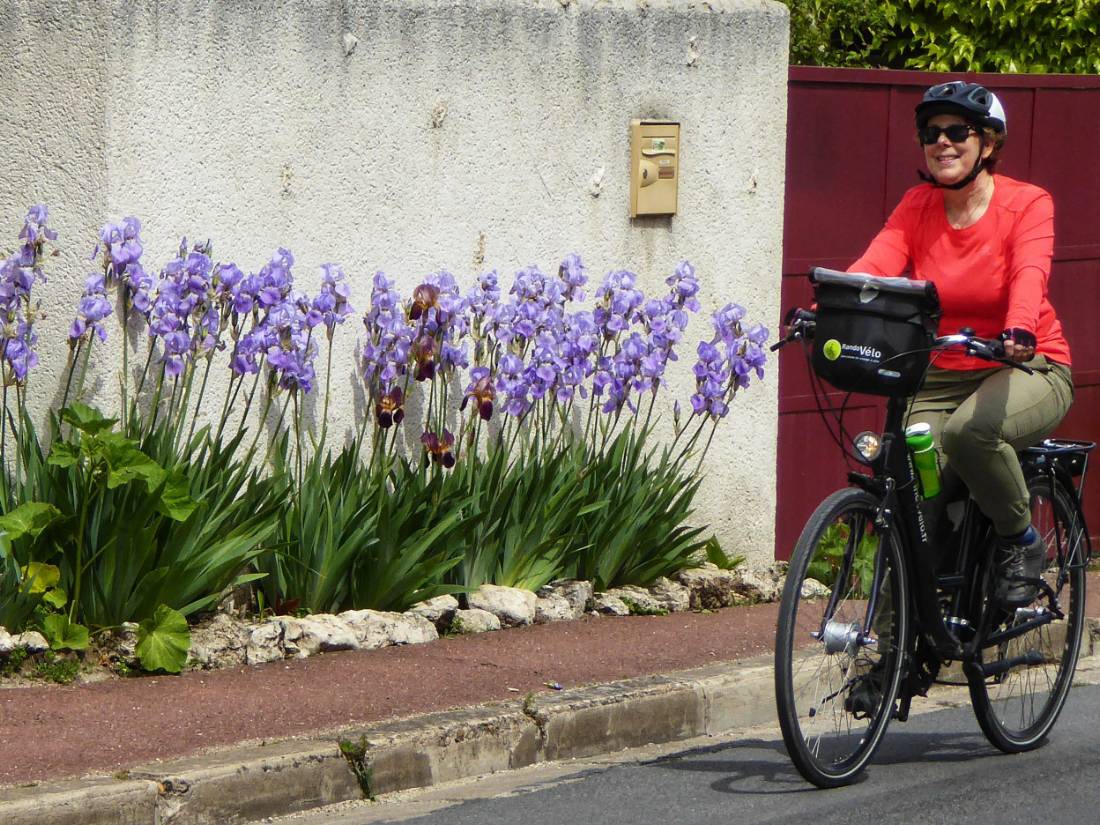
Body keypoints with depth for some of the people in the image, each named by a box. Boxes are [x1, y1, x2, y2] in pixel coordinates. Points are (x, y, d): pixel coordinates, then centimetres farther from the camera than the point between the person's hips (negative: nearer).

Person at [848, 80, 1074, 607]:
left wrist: (1019, 331, -48)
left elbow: (1030, 273, -26)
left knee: (969, 429, -35)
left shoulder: (1026, 204, -8)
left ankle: (1020, 540, -9)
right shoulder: (918, 207, 1)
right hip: (940, 378, 3)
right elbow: (874, 266, -16)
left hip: (1027, 370, -3)